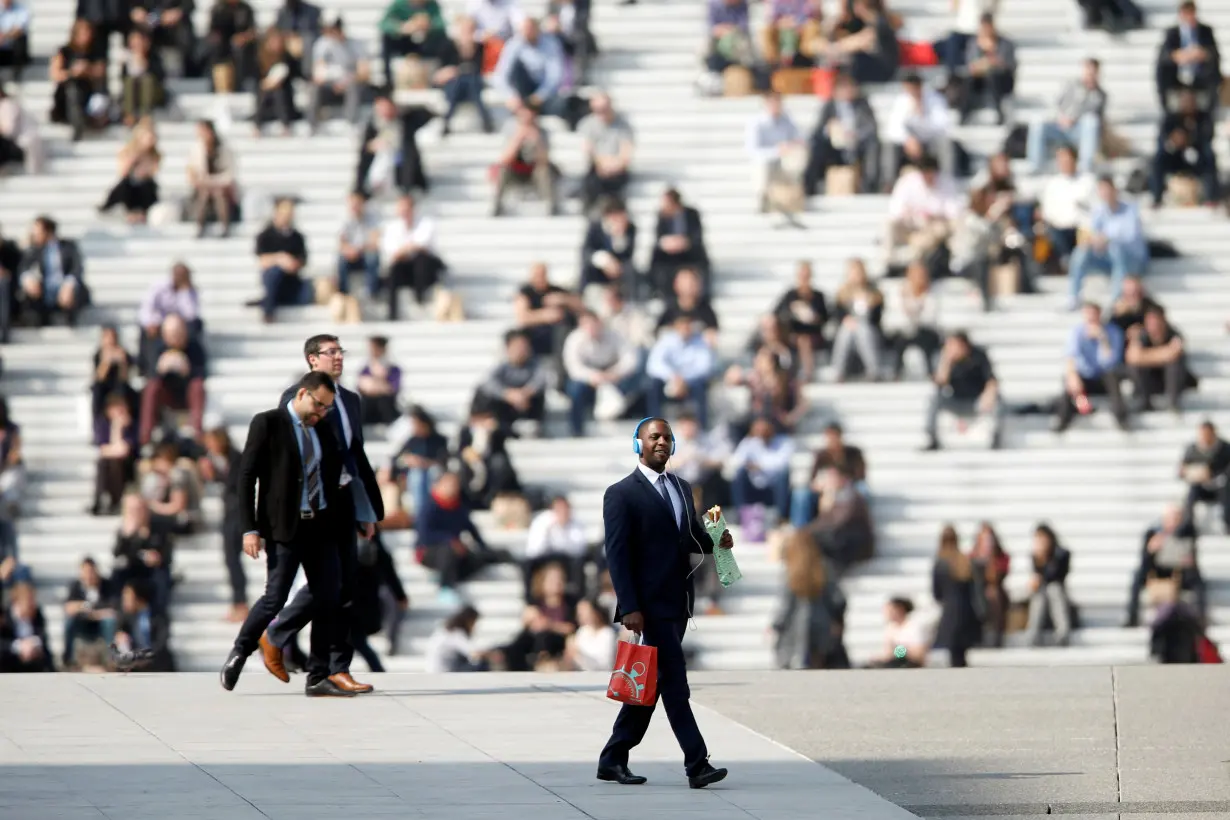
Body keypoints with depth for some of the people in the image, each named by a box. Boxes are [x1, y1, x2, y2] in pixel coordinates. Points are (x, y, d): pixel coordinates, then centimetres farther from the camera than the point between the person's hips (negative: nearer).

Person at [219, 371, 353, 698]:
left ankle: (318, 678, 5)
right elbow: (246, 476, -7)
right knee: (275, 598, -7)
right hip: (285, 527, -6)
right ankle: (239, 653, 17)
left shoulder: (322, 429, 14)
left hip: (322, 526, 6)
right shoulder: (267, 424, -4)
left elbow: (334, 472, 25)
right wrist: (250, 529, -13)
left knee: (327, 602, 0)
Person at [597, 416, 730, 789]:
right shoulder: (621, 494, -7)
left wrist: (717, 541, 0)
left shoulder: (681, 488, 16)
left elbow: (693, 535, 24)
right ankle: (697, 765, -12)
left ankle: (613, 759, 18)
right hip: (650, 605, -8)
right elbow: (617, 553, -11)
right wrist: (629, 607, -18)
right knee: (674, 683, -10)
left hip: (678, 603, 8)